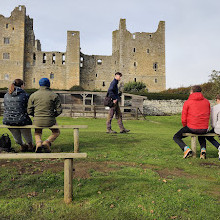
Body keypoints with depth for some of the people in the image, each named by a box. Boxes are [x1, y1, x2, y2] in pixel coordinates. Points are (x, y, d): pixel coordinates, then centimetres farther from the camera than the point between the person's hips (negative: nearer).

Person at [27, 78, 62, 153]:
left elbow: (29, 111, 2)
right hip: (50, 121, -2)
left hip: (37, 121, 2)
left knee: (37, 132, 35)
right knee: (56, 132, 29)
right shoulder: (54, 95, -3)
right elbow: (59, 110, -4)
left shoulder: (33, 95, 1)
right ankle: (47, 142, 0)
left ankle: (38, 142, 3)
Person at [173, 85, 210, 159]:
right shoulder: (207, 101, 8)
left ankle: (186, 149, -9)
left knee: (176, 137, 15)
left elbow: (183, 120, -4)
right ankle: (203, 149, 12)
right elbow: (208, 115, 14)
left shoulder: (187, 102, -4)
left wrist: (186, 127, 15)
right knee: (201, 136, 39)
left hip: (191, 128, -4)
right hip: (204, 129, 5)